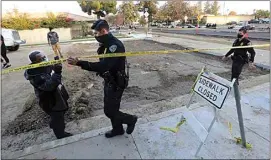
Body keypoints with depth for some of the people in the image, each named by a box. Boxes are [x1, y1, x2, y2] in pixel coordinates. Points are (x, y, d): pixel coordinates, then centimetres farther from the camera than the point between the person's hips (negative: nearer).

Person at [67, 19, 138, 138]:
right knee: (111, 109, 20)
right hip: (109, 81, 9)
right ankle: (117, 129, 43)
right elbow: (104, 64, 8)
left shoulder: (115, 45, -26)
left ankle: (131, 119, 27)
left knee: (109, 111, 4)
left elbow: (103, 66, -36)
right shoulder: (108, 44, 5)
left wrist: (79, 63, -38)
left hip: (116, 83, -9)